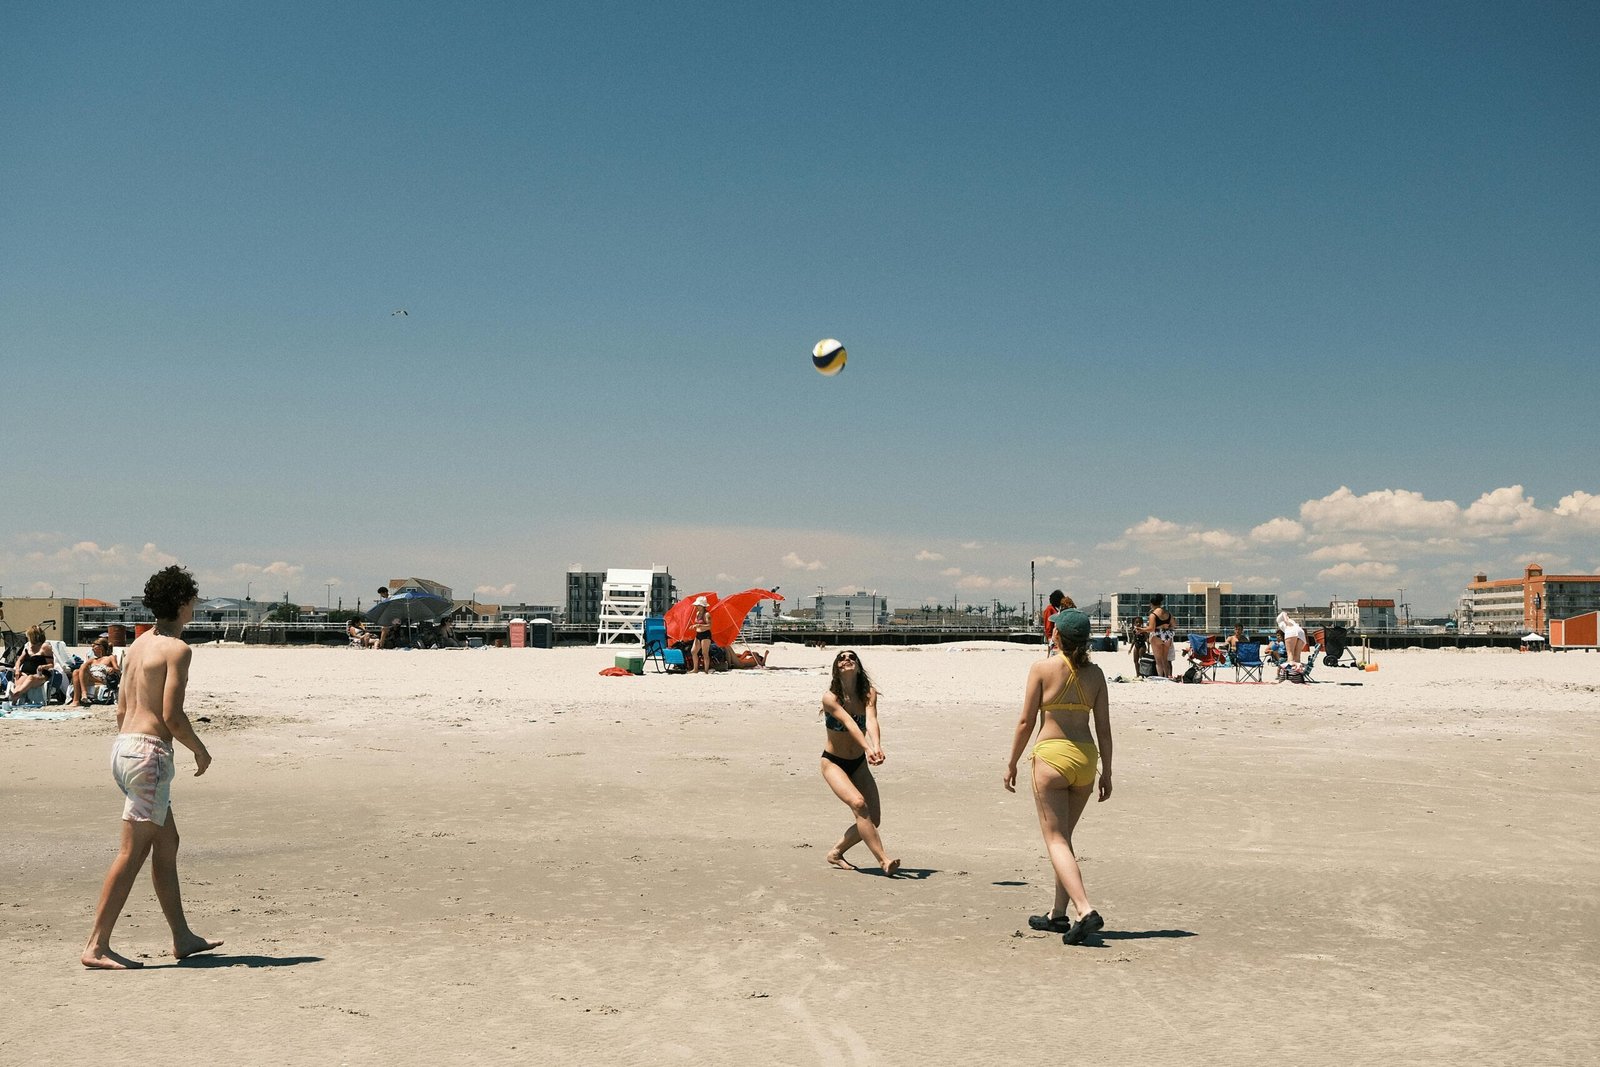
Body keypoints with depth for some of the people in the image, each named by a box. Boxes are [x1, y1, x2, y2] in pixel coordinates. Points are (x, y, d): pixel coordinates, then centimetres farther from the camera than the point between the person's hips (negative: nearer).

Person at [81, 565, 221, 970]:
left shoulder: (139, 644, 14)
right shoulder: (177, 648, -12)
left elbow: (121, 709, 18)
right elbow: (172, 715, -17)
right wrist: (200, 750, -2)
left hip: (123, 745, 10)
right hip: (149, 751, -10)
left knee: (167, 842, 15)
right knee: (132, 852, -5)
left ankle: (183, 937, 22)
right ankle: (96, 946, -3)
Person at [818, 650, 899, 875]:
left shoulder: (868, 694, -7)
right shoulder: (830, 698, -17)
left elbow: (871, 720, -26)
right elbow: (849, 723, -32)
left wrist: (877, 747, -45)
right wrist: (868, 748, -48)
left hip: (859, 764, 5)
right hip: (833, 763, -5)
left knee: (873, 819, 0)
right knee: (858, 804, -27)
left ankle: (836, 853, 20)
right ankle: (883, 859, -24)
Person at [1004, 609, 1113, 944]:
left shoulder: (1042, 668, -7)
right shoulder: (1095, 673, 4)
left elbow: (1026, 722, -6)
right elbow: (1104, 728, 5)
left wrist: (1012, 763, 3)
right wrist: (1107, 772, 13)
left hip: (1051, 755, -5)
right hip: (1085, 757, 5)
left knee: (1056, 840, -1)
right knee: (1063, 837, 18)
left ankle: (1086, 910, -18)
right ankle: (1058, 914, 25)